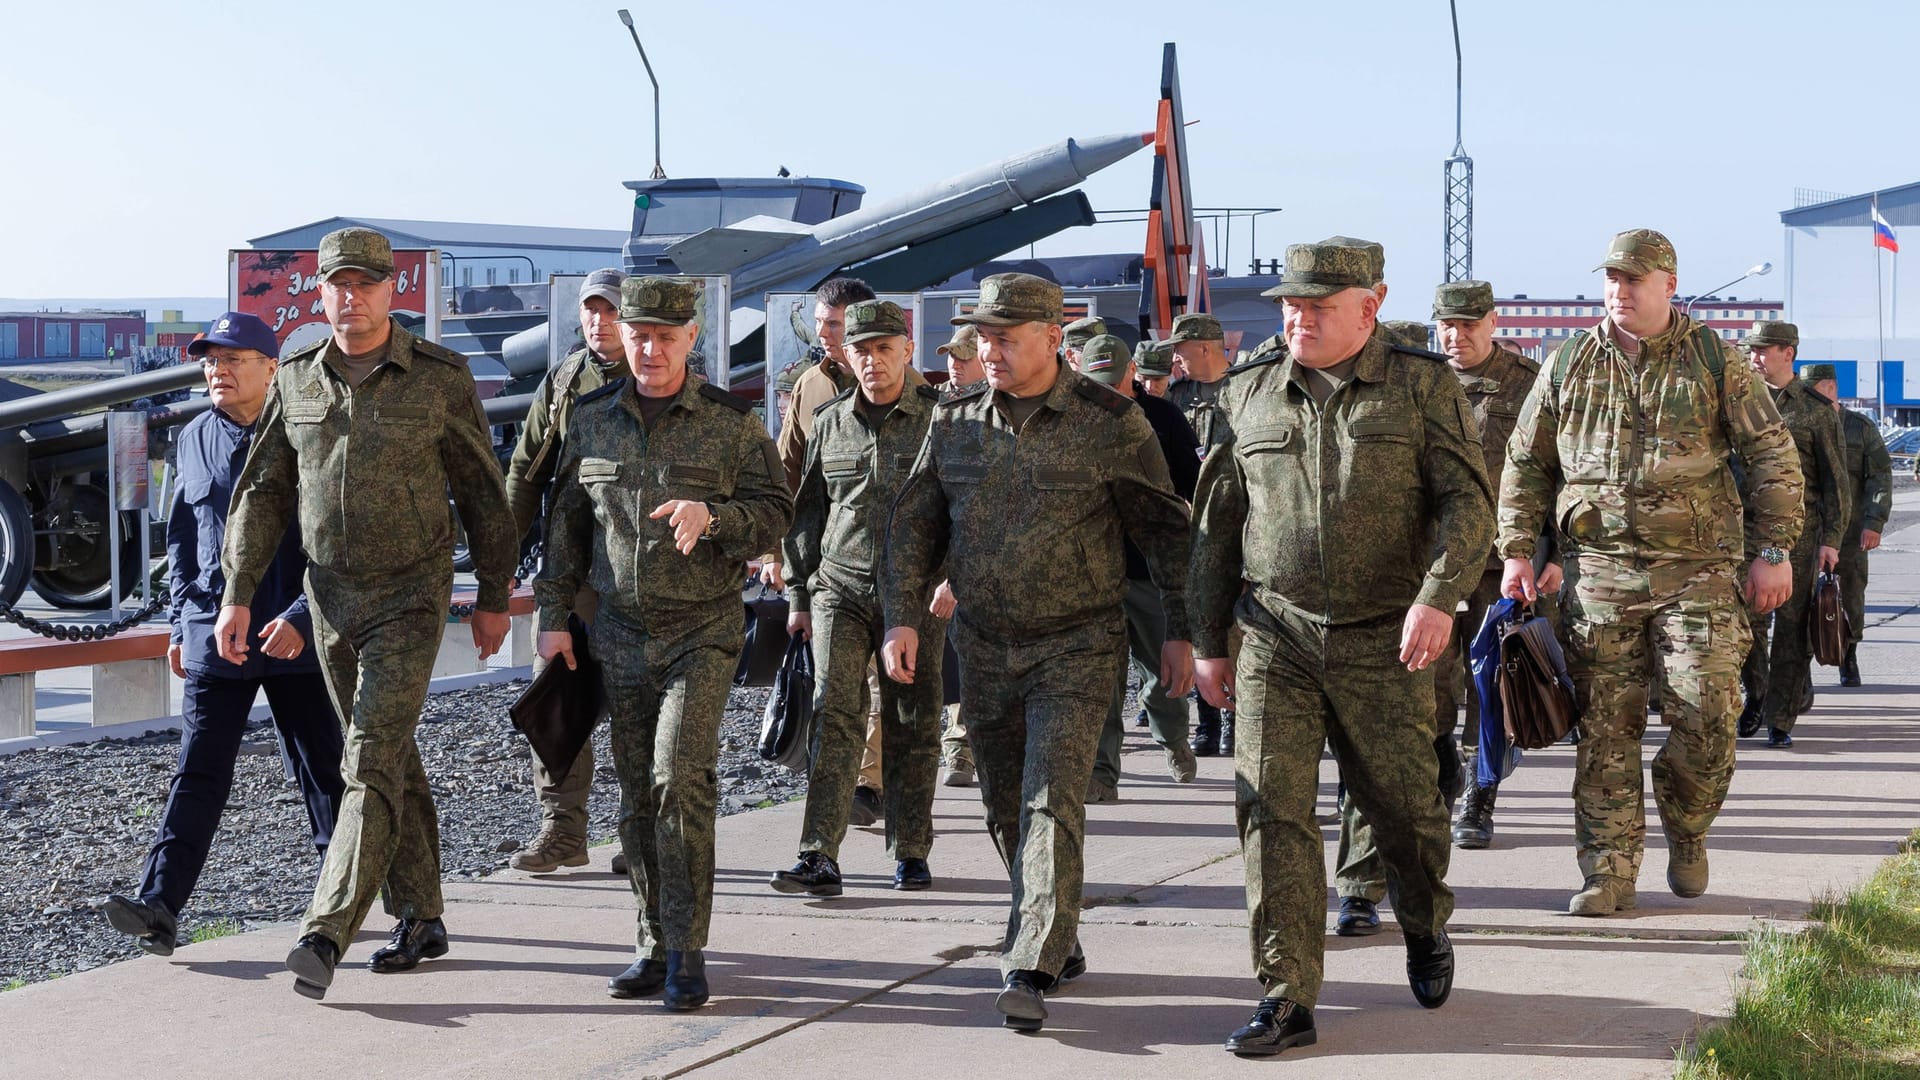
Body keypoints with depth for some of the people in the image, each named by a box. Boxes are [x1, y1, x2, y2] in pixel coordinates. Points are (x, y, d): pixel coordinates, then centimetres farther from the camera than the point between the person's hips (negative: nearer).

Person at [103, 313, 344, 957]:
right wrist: (181, 623, 16)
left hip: (297, 637, -3)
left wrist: (303, 617, -19)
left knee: (323, 770, 8)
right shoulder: (195, 439, 9)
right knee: (198, 771, -5)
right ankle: (159, 906, -12)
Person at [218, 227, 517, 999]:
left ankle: (324, 937, -20)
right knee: (388, 758, 13)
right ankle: (420, 921, 23)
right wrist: (238, 597, -2)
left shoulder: (440, 378, -9)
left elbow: (481, 492, -1)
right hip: (331, 597, 5)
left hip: (410, 600, -5)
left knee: (373, 761, -14)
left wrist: (494, 597, 3)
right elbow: (263, 493, 5)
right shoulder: (297, 379, 3)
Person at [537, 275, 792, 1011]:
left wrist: (711, 515, -22)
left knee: (680, 777, -16)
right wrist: (553, 614, 9)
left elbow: (775, 513, -3)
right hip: (621, 632, 4)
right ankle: (654, 945, 17)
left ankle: (688, 950, -9)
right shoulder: (592, 418, 7)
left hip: (703, 628, -4)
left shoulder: (731, 422, -2)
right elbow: (566, 520, 13)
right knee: (636, 793, 7)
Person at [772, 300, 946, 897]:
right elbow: (808, 512, 16)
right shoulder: (830, 423, 9)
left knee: (911, 726, 5)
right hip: (840, 587, 2)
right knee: (835, 715, -9)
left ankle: (910, 854, 17)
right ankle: (820, 858, -13)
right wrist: (798, 594, 14)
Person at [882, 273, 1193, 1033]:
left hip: (1076, 648, -5)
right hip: (984, 648, 5)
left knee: (1051, 804, -14)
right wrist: (902, 616, -3)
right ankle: (1059, 940, 30)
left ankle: (1030, 972, -17)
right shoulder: (955, 423, 4)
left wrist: (1180, 631, -4)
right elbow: (915, 525, 9)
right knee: (1005, 807, 12)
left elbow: (1164, 529, -2)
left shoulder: (1110, 423, -7)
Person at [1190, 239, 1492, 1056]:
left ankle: (1426, 930, 38)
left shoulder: (1422, 388, 0)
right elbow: (1217, 523, 14)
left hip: (1383, 644, -2)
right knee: (1272, 812, -6)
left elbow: (1469, 499, -7)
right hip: (1275, 641, 2)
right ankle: (1286, 1001, -2)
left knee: (1404, 806, 7)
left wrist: (1438, 596, -22)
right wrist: (1208, 640, 12)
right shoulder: (1251, 395, 9)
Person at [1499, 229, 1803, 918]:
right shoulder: (1569, 364, 9)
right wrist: (1517, 552, 7)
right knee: (1604, 727, 0)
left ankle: (1686, 832, 19)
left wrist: (1775, 552, 0)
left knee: (1707, 714, -8)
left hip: (1696, 569, -1)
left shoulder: (1713, 359, 4)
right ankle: (1609, 872, 6)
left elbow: (1772, 454, 5)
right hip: (1598, 570, 1)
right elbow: (1525, 463, 15)